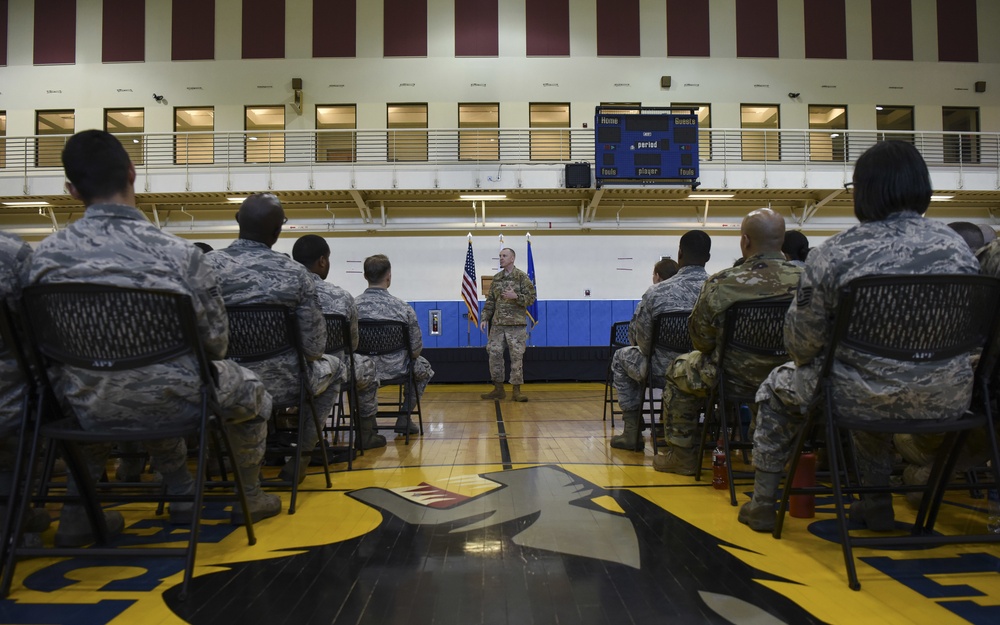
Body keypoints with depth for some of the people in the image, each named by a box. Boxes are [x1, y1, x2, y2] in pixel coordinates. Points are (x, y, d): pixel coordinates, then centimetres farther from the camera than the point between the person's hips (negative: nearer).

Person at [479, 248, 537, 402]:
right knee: (494, 354, 2)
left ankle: (516, 390, 6)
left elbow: (531, 298, -6)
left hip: (516, 324, -4)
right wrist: (485, 318, 5)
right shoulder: (496, 278, 12)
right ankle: (498, 389, 13)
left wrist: (516, 296, -21)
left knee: (517, 356, -2)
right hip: (497, 324, 5)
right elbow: (490, 301, 14)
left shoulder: (522, 277, -2)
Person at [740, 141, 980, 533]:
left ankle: (763, 503, 30)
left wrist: (809, 360, 15)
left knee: (777, 386, 23)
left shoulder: (835, 252, -12)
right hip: (948, 399, 5)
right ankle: (877, 503, 41)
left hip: (869, 397, -5)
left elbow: (802, 342, -8)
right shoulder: (956, 244, 2)